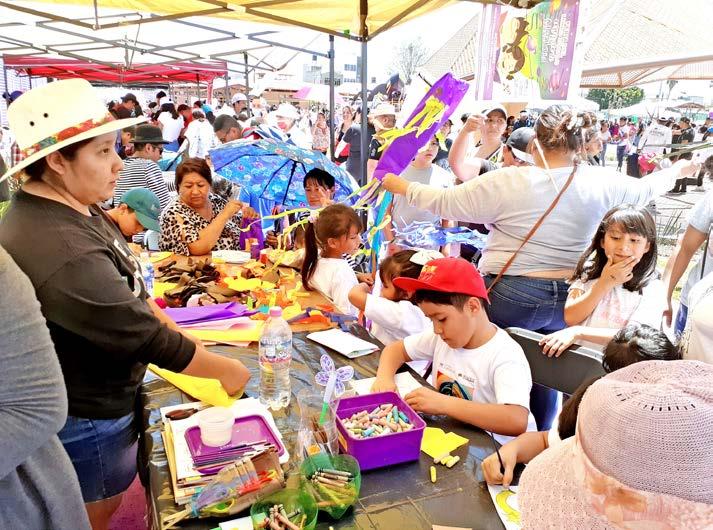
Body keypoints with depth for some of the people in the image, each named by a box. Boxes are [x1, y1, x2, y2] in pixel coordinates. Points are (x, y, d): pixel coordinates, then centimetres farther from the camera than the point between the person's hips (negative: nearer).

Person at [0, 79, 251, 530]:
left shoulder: (69, 206, -3)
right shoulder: (63, 251, -36)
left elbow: (128, 293, 6)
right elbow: (150, 339, -28)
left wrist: (183, 338, 3)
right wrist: (227, 369, -14)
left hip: (101, 401, 9)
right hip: (88, 422, -9)